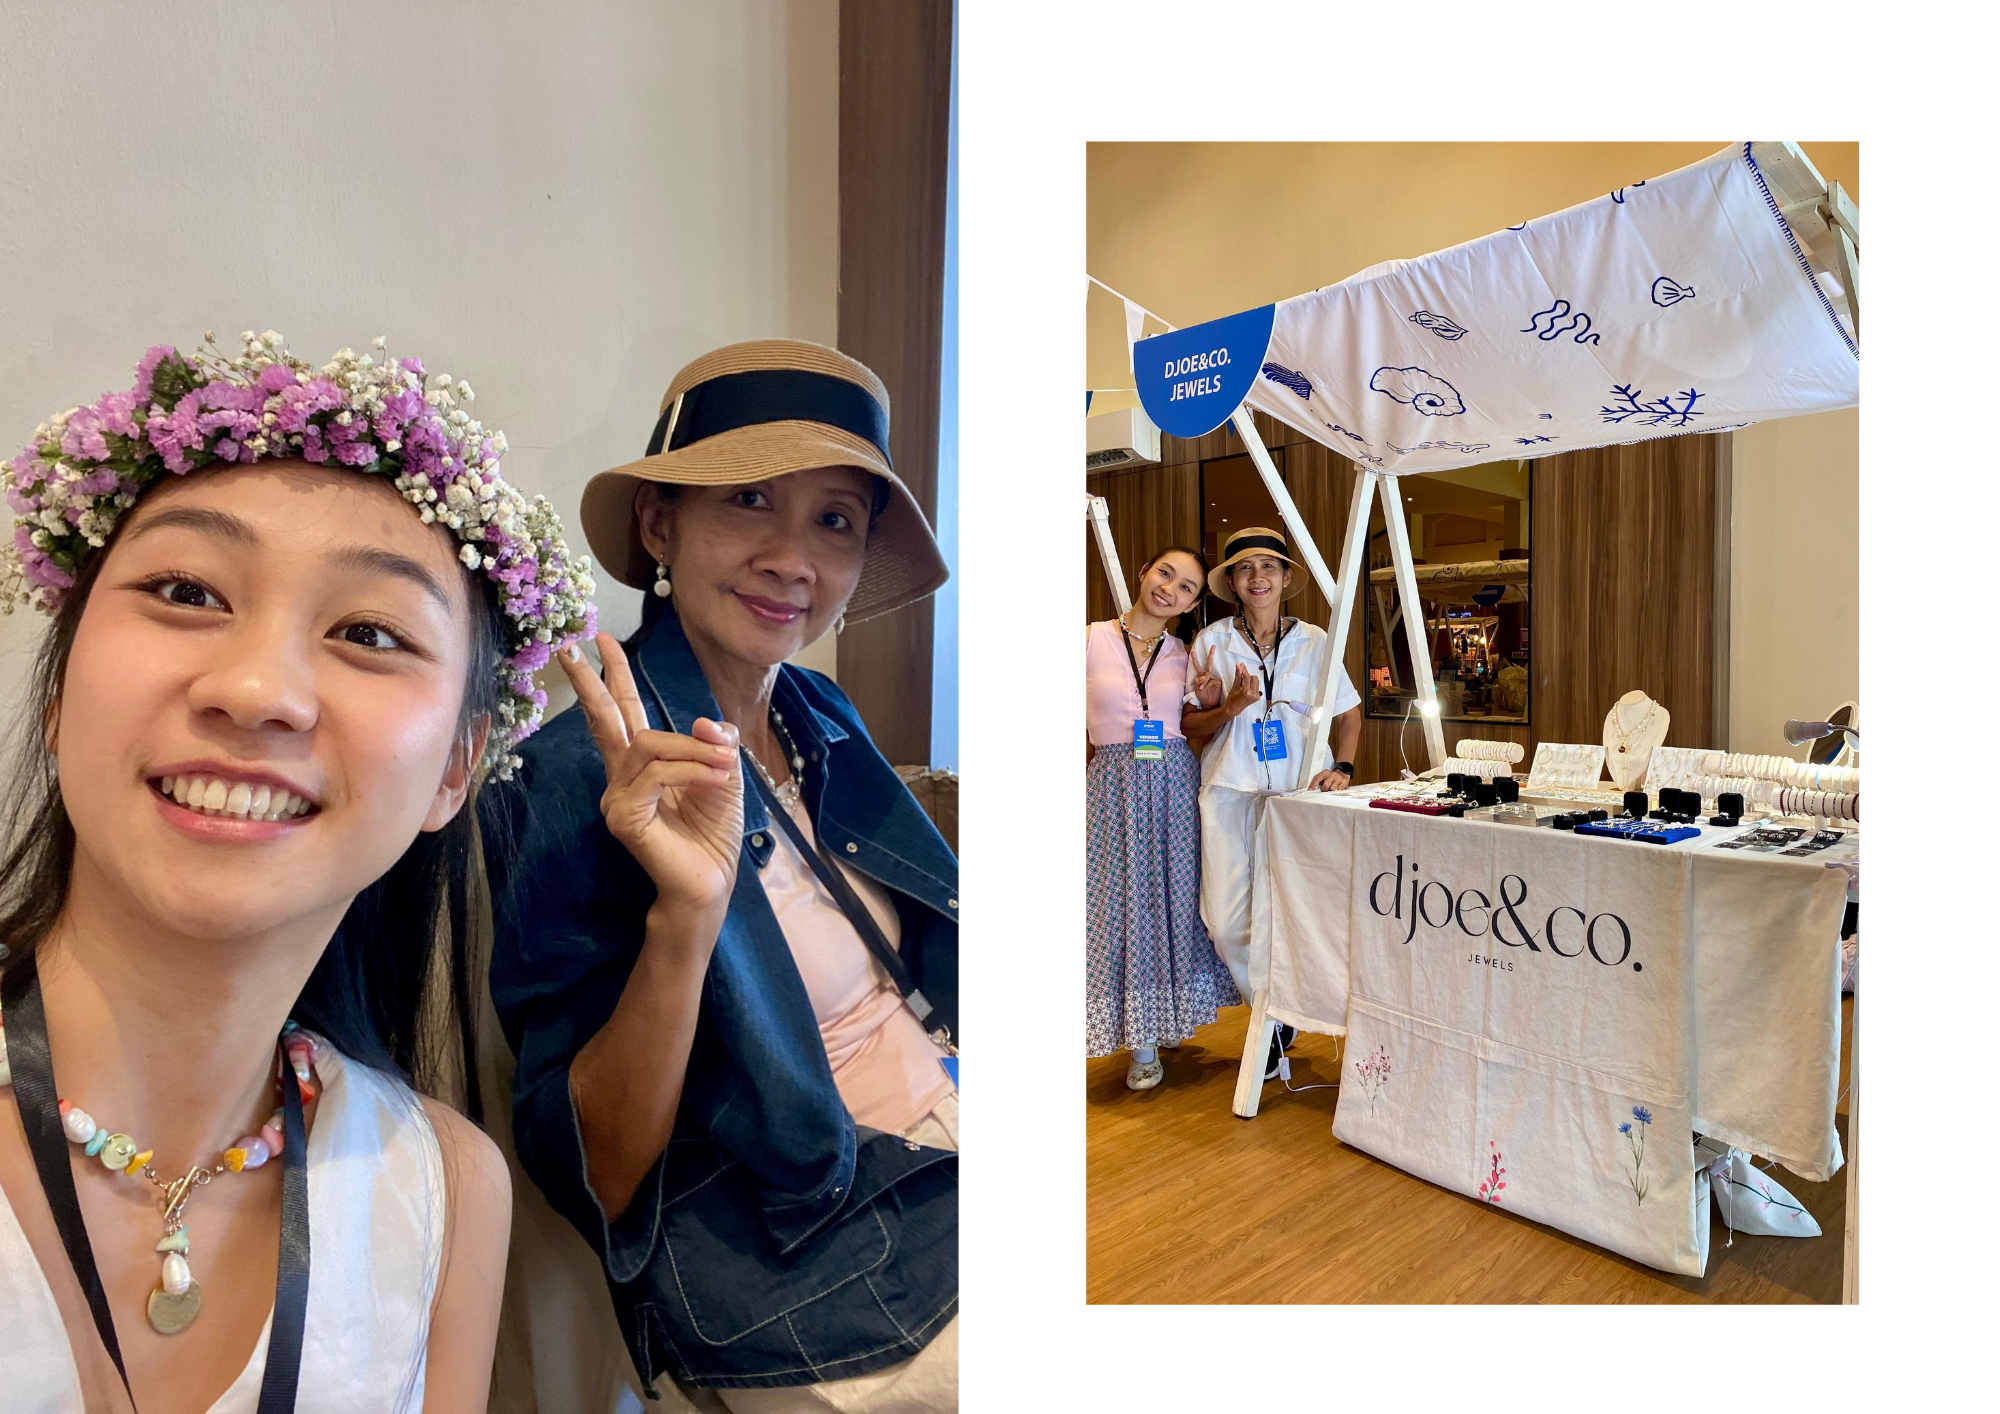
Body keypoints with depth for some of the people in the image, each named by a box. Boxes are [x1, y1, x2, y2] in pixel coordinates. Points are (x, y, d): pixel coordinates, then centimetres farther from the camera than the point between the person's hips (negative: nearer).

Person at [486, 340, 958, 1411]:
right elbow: (596, 1175, -17)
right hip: (823, 1305, -6)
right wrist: (685, 913, -30)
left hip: (953, 1181, 6)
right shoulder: (589, 776, -18)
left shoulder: (825, 723, 1)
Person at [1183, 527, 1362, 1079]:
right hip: (1232, 789, 0)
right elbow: (1190, 725, 7)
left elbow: (1349, 713, 16)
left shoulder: (1313, 641, 7)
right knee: (1227, 921, -6)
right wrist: (1231, 706, -11)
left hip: (1301, 789, 0)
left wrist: (1341, 766, 0)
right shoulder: (1211, 641, 6)